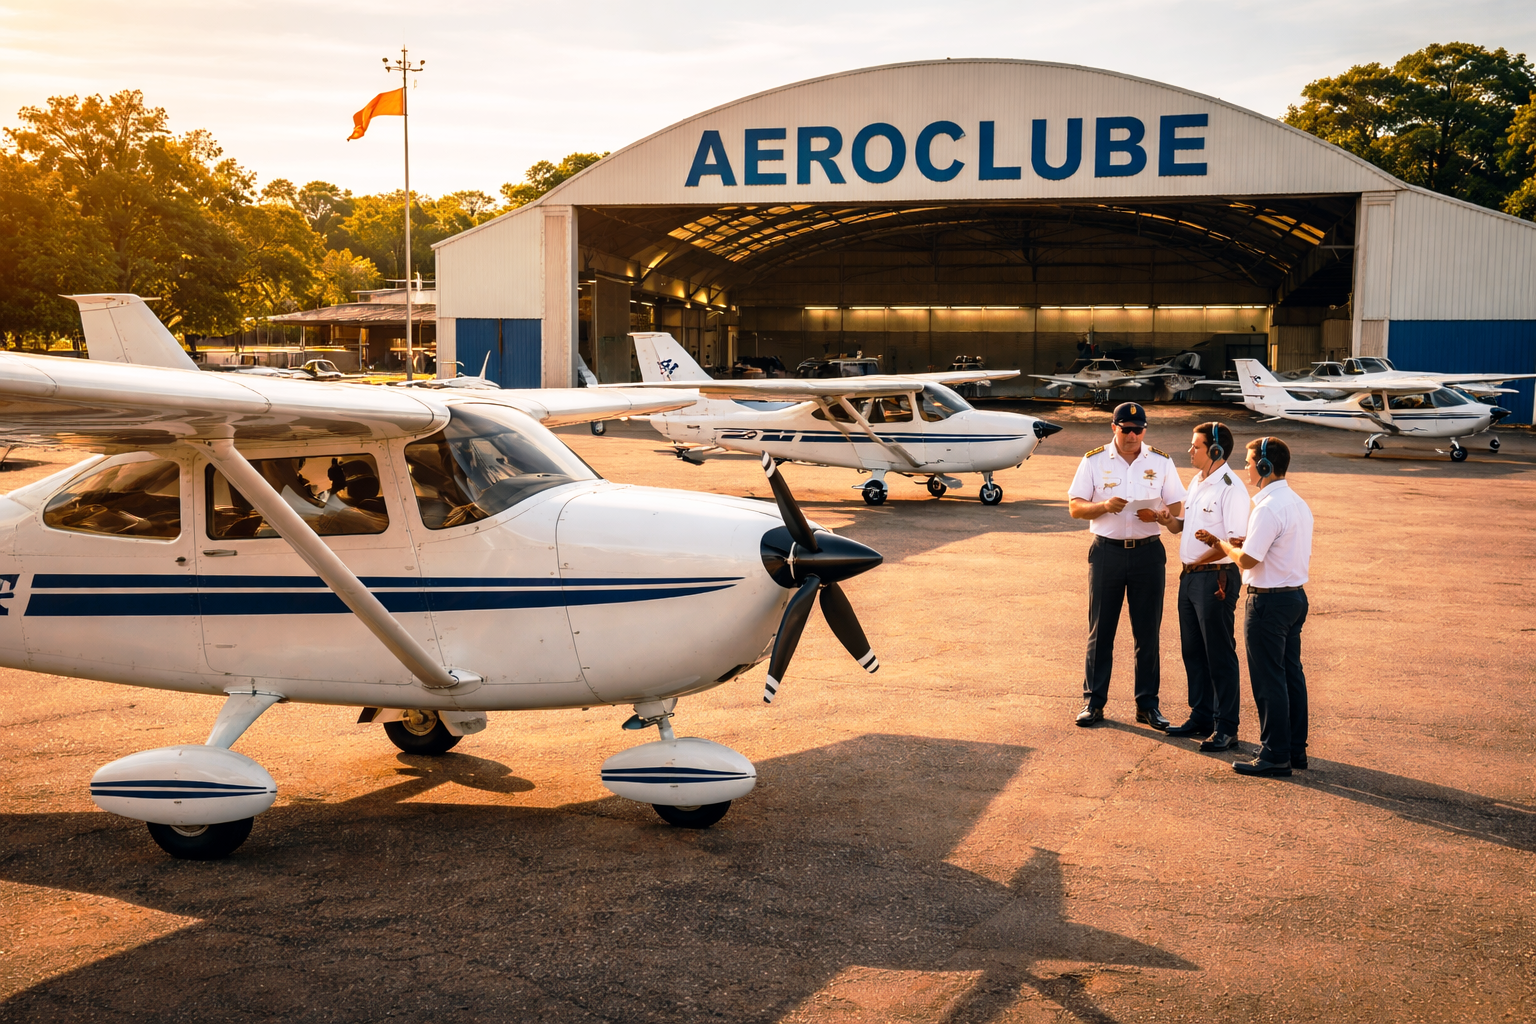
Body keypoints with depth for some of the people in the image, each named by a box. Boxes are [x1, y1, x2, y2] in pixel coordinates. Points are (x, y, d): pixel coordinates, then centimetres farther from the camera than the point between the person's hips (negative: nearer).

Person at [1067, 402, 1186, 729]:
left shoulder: (1161, 462, 5)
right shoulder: (1094, 461, 3)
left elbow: (1176, 507, 6)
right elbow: (1075, 506, 1)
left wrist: (1156, 514, -16)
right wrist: (1105, 506, -18)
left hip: (1148, 552, 1)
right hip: (1106, 552, -1)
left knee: (1147, 631, 5)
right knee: (1100, 630, 4)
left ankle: (1147, 704, 15)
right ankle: (1093, 701, 13)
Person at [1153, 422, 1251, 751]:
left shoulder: (1231, 489, -15)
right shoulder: (1197, 482, 13)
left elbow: (1236, 540, -21)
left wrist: (1200, 560, -16)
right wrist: (1171, 521, 1)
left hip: (1216, 578, -9)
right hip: (1190, 576, 9)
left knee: (1220, 656, -1)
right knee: (1192, 651, 16)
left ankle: (1226, 729, 6)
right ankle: (1201, 718, 28)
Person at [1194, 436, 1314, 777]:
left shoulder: (1268, 509, -20)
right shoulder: (1299, 503, 11)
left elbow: (1247, 559, -21)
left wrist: (1221, 543, -3)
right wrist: (1246, 541, 12)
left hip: (1269, 600, -10)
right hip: (1297, 595, 10)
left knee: (1268, 681, -2)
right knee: (1291, 674, 15)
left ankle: (1275, 756, 3)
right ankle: (1295, 749, 23)